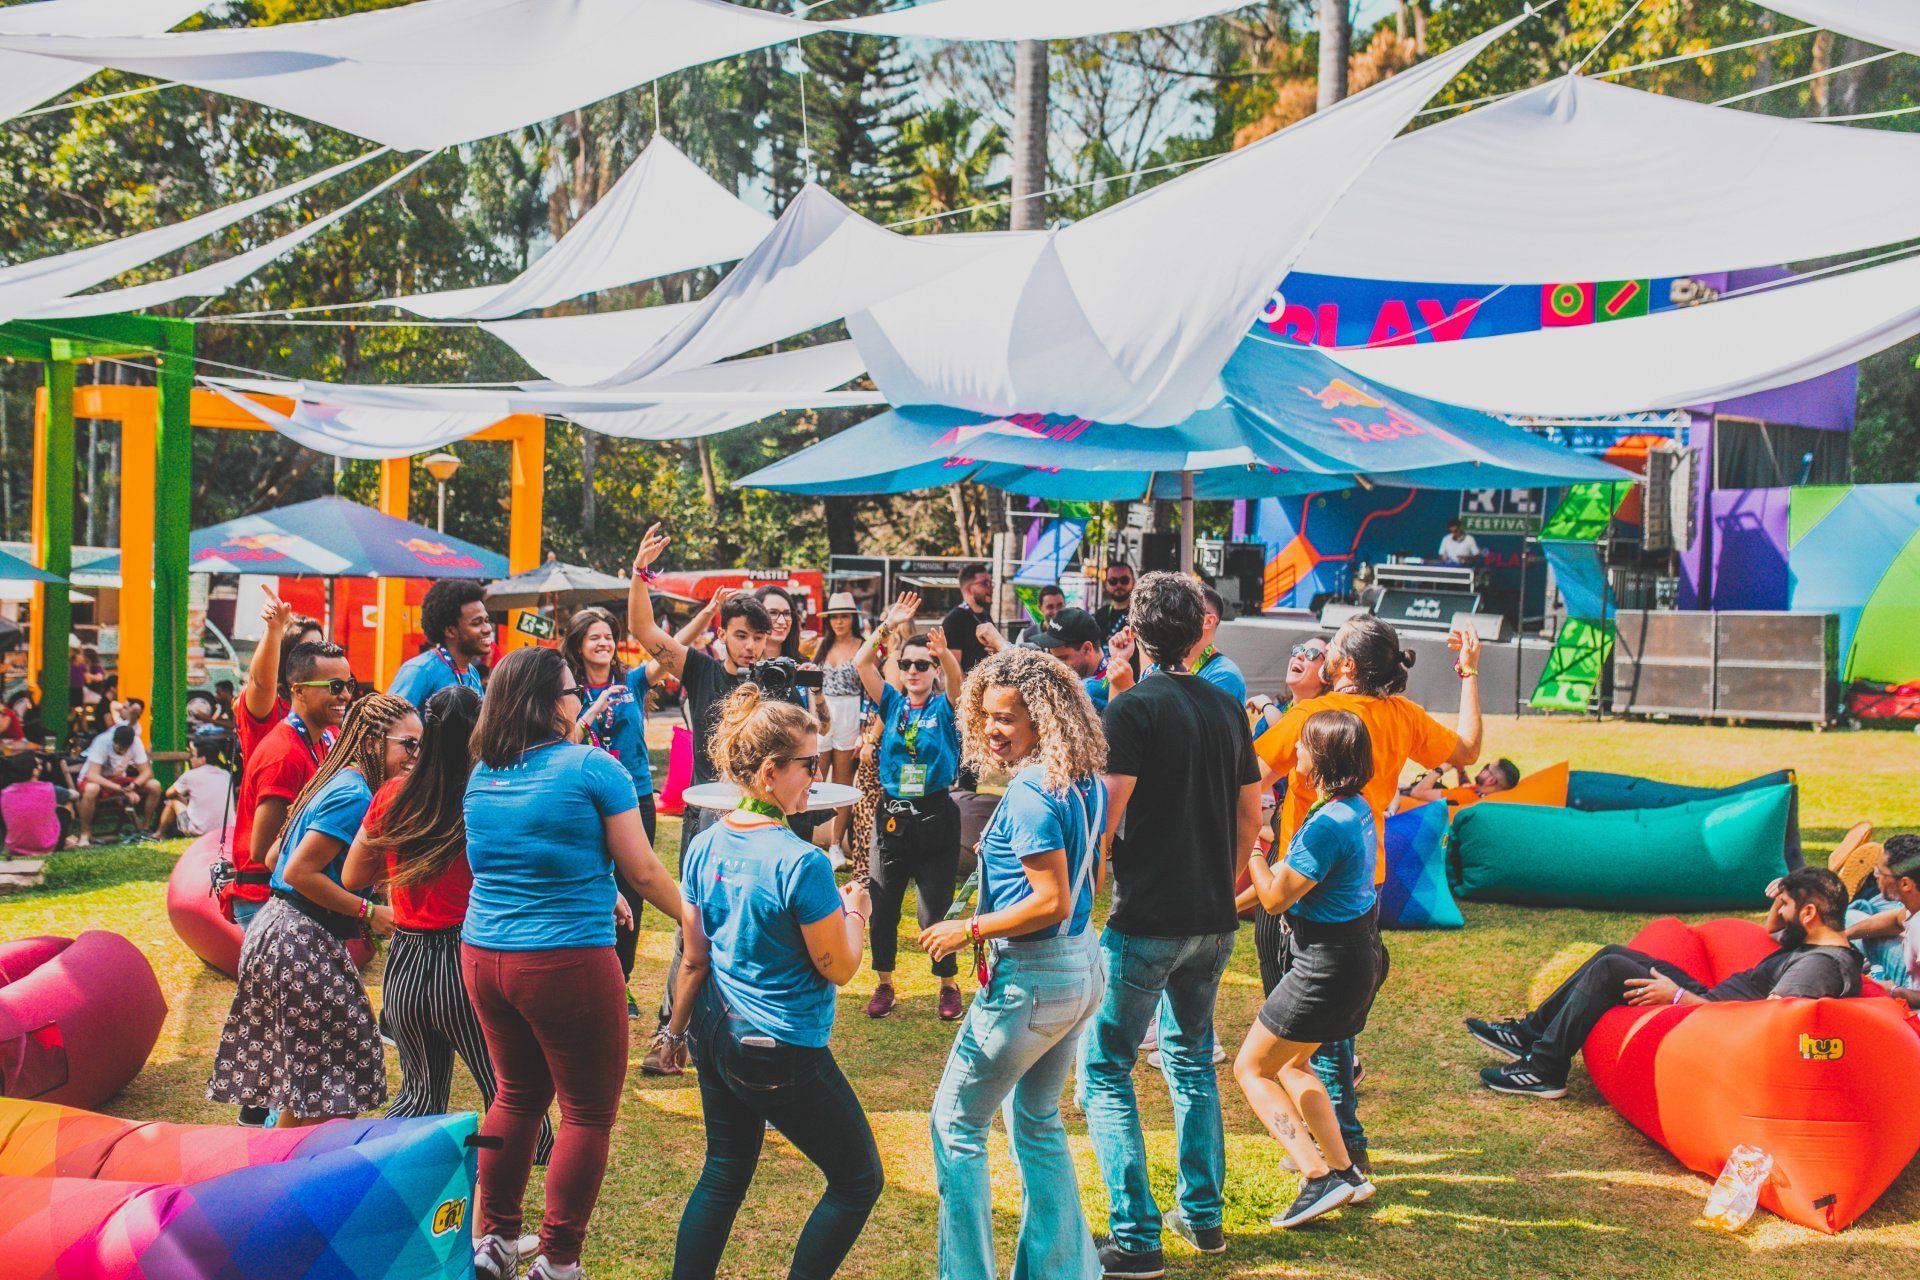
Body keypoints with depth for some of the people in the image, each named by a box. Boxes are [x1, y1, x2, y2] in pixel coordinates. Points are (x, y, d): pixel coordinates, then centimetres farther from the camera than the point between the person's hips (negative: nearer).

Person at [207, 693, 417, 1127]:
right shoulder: (354, 796, -17)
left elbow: (276, 856, 18)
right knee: (329, 1091, -2)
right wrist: (368, 913, -17)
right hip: (302, 944, -10)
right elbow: (298, 872, -23)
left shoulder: (336, 783, 13)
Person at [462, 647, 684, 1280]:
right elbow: (642, 872, -7)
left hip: (482, 958, 7)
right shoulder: (592, 768, -12)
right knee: (589, 1112, 6)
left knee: (517, 1094, 22)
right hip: (566, 961, -7)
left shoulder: (481, 776, 7)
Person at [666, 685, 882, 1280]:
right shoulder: (800, 863, -23)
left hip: (717, 1036, 8)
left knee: (723, 1176, 21)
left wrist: (676, 1030, 21)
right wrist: (854, 911, 4)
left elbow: (694, 957, 8)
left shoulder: (704, 847, -1)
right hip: (783, 1053, -8)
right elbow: (839, 969, -14)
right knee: (859, 1181, 9)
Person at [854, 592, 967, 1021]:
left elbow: (957, 678, -24)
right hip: (892, 816, 3)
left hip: (936, 818, -3)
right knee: (882, 908, 8)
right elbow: (861, 663, -6)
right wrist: (888, 625, -16)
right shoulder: (892, 704, 5)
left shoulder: (946, 707, -2)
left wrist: (944, 652, -45)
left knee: (936, 911, 2)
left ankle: (949, 985, 19)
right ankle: (884, 985, 22)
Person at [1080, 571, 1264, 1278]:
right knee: (1192, 1060, 21)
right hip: (1214, 921, 7)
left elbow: (1107, 815, -18)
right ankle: (1203, 1213, 26)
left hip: (1147, 920, -7)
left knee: (1106, 1068, 1)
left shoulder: (1133, 708, -11)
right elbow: (1251, 814, 13)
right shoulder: (1228, 708, 7)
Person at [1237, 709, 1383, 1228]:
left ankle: (1319, 1178, -9)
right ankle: (1344, 1170, 22)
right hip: (1356, 953, 10)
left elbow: (1274, 897, -18)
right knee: (1291, 1063, 24)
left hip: (1327, 963, -10)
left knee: (1251, 1068, 2)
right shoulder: (1357, 810, 6)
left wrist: (1253, 839, -9)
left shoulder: (1328, 825, -24)